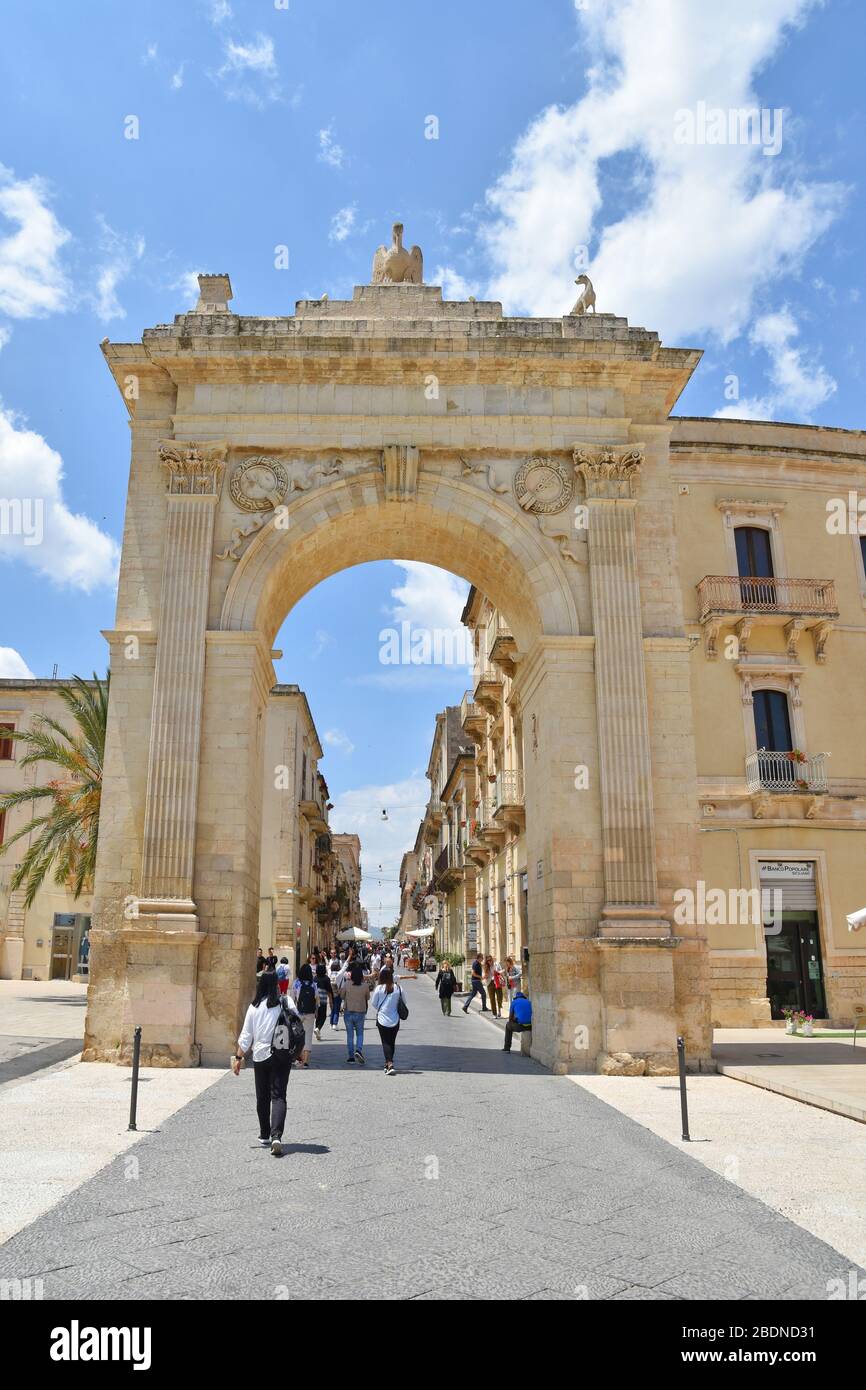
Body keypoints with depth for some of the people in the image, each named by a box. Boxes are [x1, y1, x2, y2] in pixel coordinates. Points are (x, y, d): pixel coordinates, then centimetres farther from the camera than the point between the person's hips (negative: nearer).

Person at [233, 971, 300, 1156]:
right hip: (283, 1055, -1)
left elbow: (246, 1036, -1)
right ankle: (276, 1136, -17)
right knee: (278, 1096, -1)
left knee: (262, 1097, 16)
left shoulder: (255, 1007, -3)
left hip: (261, 1056, 1)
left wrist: (238, 1058, 7)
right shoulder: (286, 1003, -5)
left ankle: (264, 1136, 26)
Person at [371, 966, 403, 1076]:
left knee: (386, 1042, 1)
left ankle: (390, 1064, -16)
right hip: (395, 1019, 2)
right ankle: (389, 1063, 26)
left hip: (382, 1019, -2)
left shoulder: (379, 988, -11)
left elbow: (374, 1003, -2)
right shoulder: (398, 988, -6)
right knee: (392, 1042, 16)